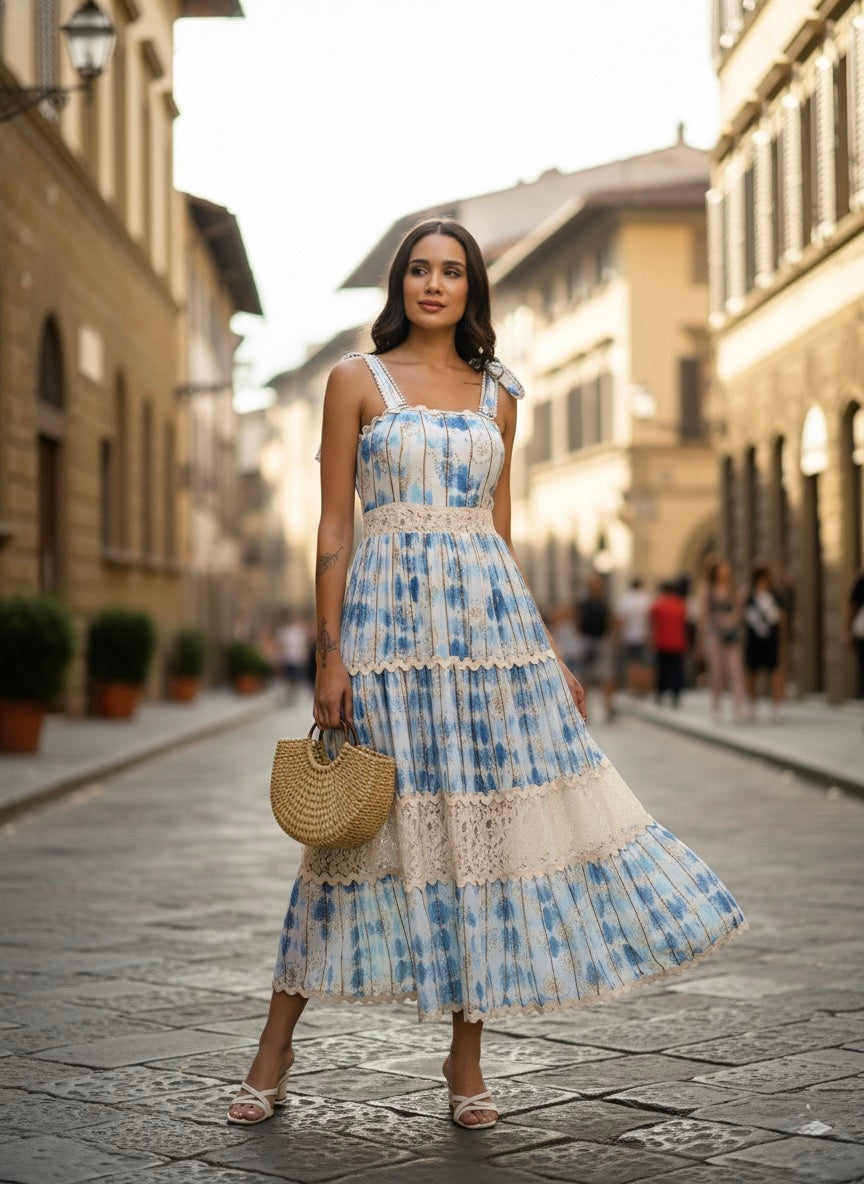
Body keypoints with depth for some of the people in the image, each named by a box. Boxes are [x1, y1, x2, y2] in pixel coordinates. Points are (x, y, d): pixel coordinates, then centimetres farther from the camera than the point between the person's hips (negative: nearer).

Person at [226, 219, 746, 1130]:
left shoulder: (496, 396, 13)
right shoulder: (357, 379, 3)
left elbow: (499, 531, 16)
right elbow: (334, 524, -1)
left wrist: (547, 653, 12)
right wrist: (330, 656, -9)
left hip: (490, 612, 3)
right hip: (389, 611, -3)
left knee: (487, 822, 0)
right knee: (378, 821, -2)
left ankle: (466, 1058, 12)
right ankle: (275, 1050, 11)